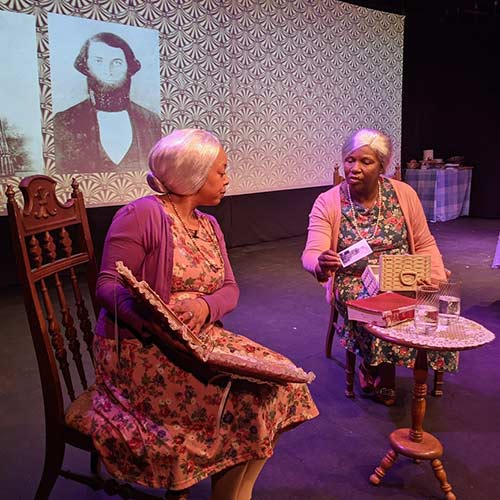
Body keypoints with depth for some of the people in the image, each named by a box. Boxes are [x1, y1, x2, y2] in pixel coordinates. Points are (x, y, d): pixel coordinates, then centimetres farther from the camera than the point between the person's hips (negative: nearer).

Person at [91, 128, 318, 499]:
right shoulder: (141, 215, -11)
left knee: (275, 381, -7)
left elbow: (229, 289, 6)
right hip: (141, 350, -7)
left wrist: (205, 306, -17)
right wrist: (146, 315, -36)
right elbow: (108, 285, -15)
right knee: (242, 399, -21)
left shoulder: (209, 225, 13)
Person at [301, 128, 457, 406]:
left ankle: (374, 369, 4)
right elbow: (311, 254, -15)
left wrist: (439, 282, -9)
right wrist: (321, 264, -39)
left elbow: (425, 245, 6)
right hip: (354, 284, -3)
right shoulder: (328, 203, -6)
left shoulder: (404, 194, 1)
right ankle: (378, 374, 2)